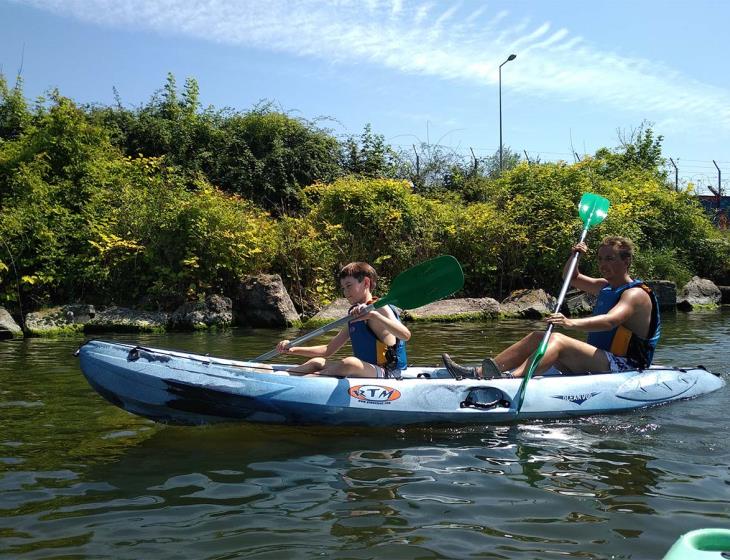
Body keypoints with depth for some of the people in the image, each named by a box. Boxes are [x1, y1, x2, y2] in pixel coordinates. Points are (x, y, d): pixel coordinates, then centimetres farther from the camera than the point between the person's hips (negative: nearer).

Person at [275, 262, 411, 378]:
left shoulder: (380, 308, -8)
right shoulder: (354, 317, 16)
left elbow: (405, 335, -27)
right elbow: (328, 349, 17)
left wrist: (373, 314, -37)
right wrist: (293, 349, 6)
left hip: (388, 373, -9)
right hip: (363, 371, 9)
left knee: (350, 363, -33)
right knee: (318, 362, 4)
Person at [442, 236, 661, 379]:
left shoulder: (636, 294, -11)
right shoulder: (605, 287, 18)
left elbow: (610, 320, -31)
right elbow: (572, 278, 32)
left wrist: (572, 323, -47)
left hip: (622, 368, -9)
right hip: (599, 364, 9)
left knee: (557, 340, -30)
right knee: (537, 338, -2)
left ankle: (511, 379, -55)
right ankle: (477, 373, -13)